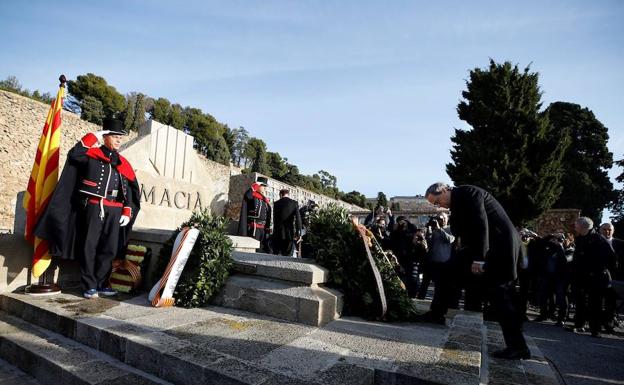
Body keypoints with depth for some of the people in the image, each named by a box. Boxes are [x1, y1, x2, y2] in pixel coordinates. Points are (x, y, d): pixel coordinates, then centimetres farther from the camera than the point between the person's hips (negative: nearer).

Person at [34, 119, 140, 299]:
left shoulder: (123, 163, 13)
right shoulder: (92, 153, 6)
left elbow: (133, 190, 10)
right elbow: (74, 155, -15)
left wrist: (127, 213, 2)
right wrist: (93, 137, -8)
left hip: (115, 211, 3)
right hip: (93, 207, -3)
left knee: (109, 249, 5)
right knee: (89, 247, 2)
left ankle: (102, 284, 16)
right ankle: (90, 286, 11)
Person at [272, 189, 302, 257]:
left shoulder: (276, 204, 3)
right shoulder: (294, 203, 1)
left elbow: (274, 219, 5)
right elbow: (298, 218, -4)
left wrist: (275, 231, 12)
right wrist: (298, 233, -1)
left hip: (278, 233, 0)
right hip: (290, 233, 0)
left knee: (276, 254, 7)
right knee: (288, 255, 3)